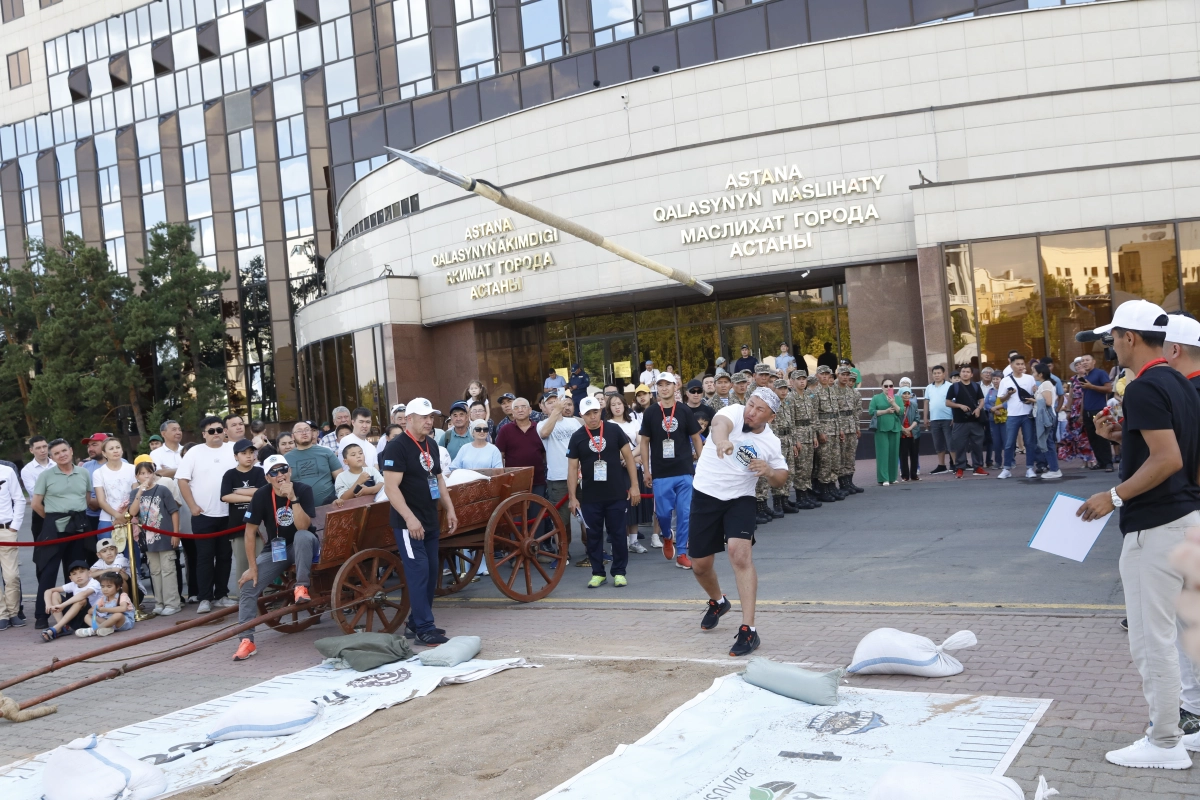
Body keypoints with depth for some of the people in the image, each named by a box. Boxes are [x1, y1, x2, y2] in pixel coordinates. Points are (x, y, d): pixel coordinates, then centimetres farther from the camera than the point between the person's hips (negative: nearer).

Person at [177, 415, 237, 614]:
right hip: (203, 515, -2)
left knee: (225, 556, 8)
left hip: (228, 514, 2)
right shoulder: (194, 452, 1)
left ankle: (221, 595, 17)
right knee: (205, 557, 0)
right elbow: (182, 480, -2)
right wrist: (192, 506, -8)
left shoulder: (234, 450, 4)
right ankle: (204, 598, 4)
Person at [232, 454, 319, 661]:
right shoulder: (261, 495, -14)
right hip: (274, 549, 2)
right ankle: (247, 640, -10)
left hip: (301, 547, -2)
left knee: (303, 536, -38)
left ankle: (301, 587, -24)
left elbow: (302, 526, -29)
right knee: (247, 586, -15)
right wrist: (252, 567, -13)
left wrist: (293, 498, -37)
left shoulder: (303, 489, -19)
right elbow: (250, 532, -11)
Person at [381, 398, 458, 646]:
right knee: (418, 572, -10)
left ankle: (416, 622, 21)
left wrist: (449, 510, 15)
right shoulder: (396, 447, -14)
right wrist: (410, 518, -27)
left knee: (431, 572, 11)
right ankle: (424, 628, -7)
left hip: (431, 521, 9)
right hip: (409, 523, -9)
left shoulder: (431, 446, 13)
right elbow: (391, 487, -21)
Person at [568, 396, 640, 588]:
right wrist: (572, 497, -4)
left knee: (618, 534, 5)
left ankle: (619, 572, 15)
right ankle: (598, 573, 18)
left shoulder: (614, 430, -2)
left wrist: (634, 485, -3)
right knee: (593, 535, 7)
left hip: (617, 495, -1)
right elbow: (572, 468, 1)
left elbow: (628, 456, 2)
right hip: (590, 497, 1)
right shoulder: (577, 437, 0)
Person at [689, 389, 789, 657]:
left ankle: (748, 630, -18)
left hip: (740, 500, 0)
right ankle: (718, 602, 43)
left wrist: (770, 472, -16)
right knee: (700, 565, 9)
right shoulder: (733, 413, -13)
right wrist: (721, 440, -63)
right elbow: (720, 423, -38)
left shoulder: (771, 442, -3)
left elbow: (780, 478, 9)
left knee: (740, 554, -24)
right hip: (705, 496, 0)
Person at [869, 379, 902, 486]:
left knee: (893, 453, 4)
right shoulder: (876, 398, 6)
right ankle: (883, 479, -9)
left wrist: (893, 403, -13)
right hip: (881, 428, -3)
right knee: (883, 453, -8)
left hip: (894, 428, 3)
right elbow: (871, 411, -4)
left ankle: (892, 477, 13)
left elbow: (901, 412, 1)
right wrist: (885, 411, -9)